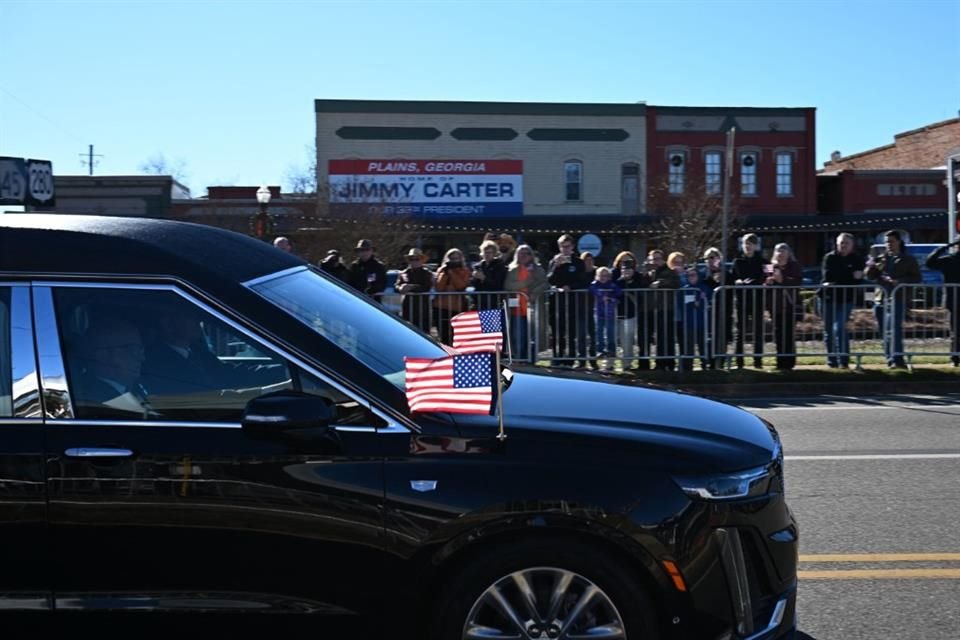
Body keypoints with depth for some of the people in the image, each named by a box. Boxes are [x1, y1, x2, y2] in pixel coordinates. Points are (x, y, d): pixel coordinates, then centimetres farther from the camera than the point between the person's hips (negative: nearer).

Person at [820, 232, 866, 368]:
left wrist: (836, 282, -16)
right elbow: (828, 275, -11)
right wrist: (850, 276, -13)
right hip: (828, 297, 2)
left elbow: (858, 279, -6)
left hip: (846, 298, -2)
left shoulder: (858, 259, 4)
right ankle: (832, 360, 19)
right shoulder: (829, 258, 3)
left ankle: (843, 360, -12)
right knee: (829, 331, 7)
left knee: (840, 328, -17)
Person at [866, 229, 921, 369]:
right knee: (884, 331, 7)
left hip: (898, 299, -5)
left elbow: (916, 277, 3)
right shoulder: (880, 259, 18)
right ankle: (890, 359, 17)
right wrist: (873, 267, -12)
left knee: (894, 329, -21)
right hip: (880, 299, 5)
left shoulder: (908, 260, 9)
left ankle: (897, 359, -27)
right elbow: (870, 276, 11)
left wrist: (900, 281, -15)